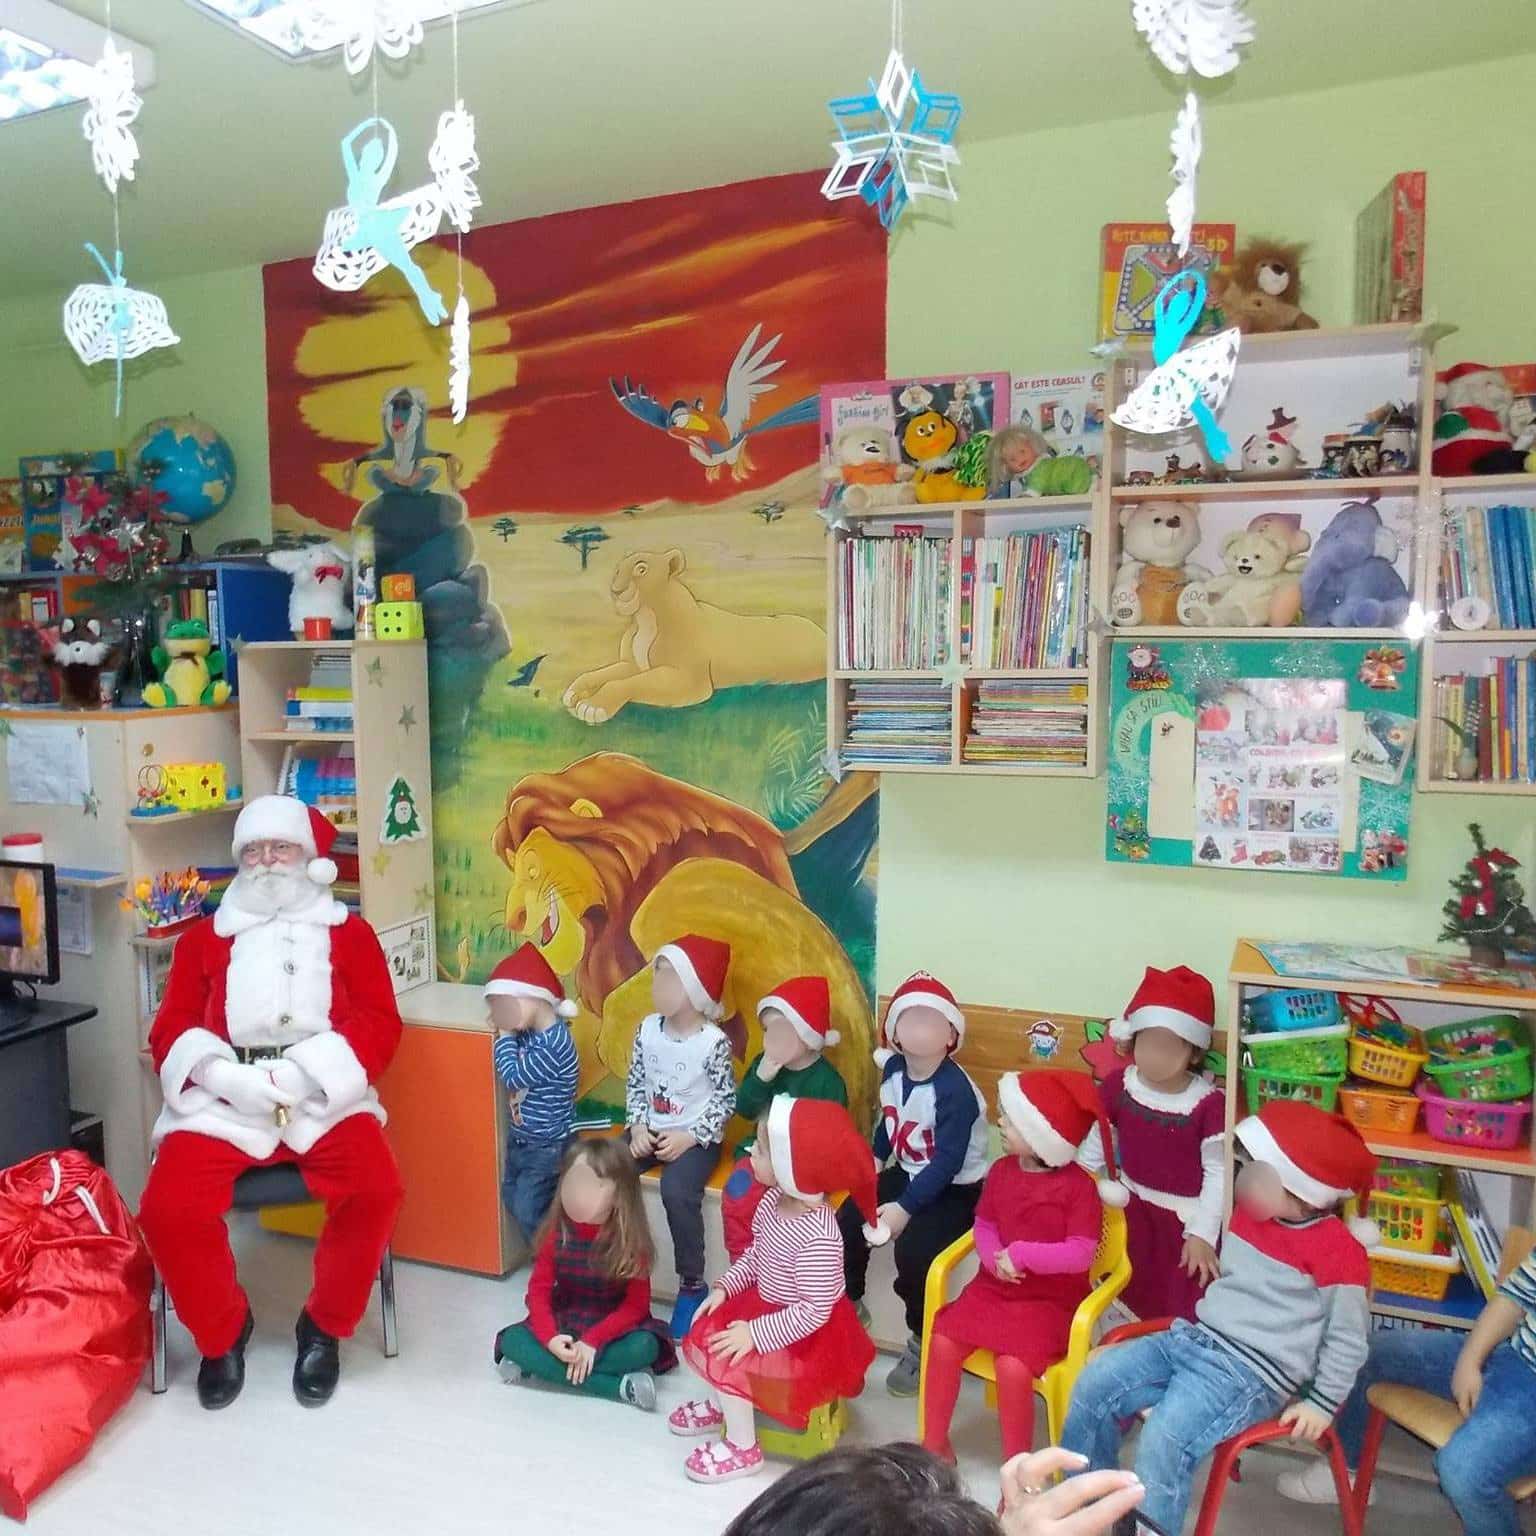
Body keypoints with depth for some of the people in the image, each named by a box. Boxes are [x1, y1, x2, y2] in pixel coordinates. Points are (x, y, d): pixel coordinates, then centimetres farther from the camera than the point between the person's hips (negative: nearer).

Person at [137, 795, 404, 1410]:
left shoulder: (349, 933, 11)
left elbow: (381, 1021, 1)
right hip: (222, 1100, 2)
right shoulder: (203, 937, 16)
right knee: (170, 1210, -23)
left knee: (375, 1191, -25)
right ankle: (223, 1332, 9)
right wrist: (224, 1075, -13)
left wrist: (306, 1072, -14)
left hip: (324, 1097, -1)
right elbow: (171, 1028, 8)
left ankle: (323, 1328, 4)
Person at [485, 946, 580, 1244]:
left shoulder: (554, 1043, -29)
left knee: (528, 1209, 1)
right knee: (511, 1200, 19)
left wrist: (505, 1036, -16)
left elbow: (514, 1077, -25)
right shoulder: (528, 1033, -3)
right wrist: (504, 1034, -5)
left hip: (547, 1146, -9)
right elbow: (507, 1070, 9)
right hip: (520, 1139, 9)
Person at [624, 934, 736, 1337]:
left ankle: (692, 1285, -10)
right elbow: (635, 1083, 8)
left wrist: (690, 1137, -17)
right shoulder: (648, 1028, 1)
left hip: (696, 1139, -5)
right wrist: (637, 1126, -5)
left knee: (676, 1190, -31)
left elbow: (726, 1099, -10)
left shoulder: (713, 1041, -15)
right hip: (651, 1131, 5)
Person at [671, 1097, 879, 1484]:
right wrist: (725, 1287, -3)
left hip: (808, 1333, -8)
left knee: (729, 1358, -16)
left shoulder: (818, 1239, -36)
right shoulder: (774, 1199, -11)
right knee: (704, 1333, 9)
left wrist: (757, 1334, -27)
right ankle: (722, 1405, 36)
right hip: (765, 1303, 9)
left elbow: (814, 1311, -30)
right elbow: (756, 1254, 7)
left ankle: (743, 1448, 9)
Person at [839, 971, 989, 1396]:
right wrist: (872, 1160, 1)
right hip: (908, 1173, 7)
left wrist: (905, 1208, -30)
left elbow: (947, 1162, -28)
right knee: (848, 1220, -9)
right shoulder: (893, 1069, -4)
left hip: (956, 1188, -7)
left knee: (912, 1247, -28)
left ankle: (921, 1341, -2)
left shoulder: (955, 1090, -28)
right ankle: (848, 1306, 17)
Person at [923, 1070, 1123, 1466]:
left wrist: (1022, 1255, -24)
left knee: (1012, 1366, -26)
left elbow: (1081, 1254, -20)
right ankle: (934, 1443, 8)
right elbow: (984, 1224, 7)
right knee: (943, 1341, -11)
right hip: (995, 1286, 5)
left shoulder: (1077, 1185, -16)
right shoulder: (1002, 1169, 1)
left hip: (1050, 1300, -5)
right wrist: (994, 1258, -14)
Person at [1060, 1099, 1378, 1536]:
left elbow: (1348, 1339, -7)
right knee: (1094, 1383, -4)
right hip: (1193, 1338, 8)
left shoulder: (1338, 1248, -14)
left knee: (1164, 1441, -29)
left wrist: (1323, 1403, -6)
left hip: (1254, 1370, -8)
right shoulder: (1249, 1213, 9)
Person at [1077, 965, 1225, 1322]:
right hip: (1134, 1207, 4)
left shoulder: (1207, 1103, -23)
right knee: (1133, 1300, 21)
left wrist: (1202, 1233, -15)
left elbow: (1218, 1172, -15)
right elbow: (1096, 1143, 0)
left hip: (1185, 1217, -4)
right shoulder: (1118, 1085, -12)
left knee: (1182, 1312, 7)